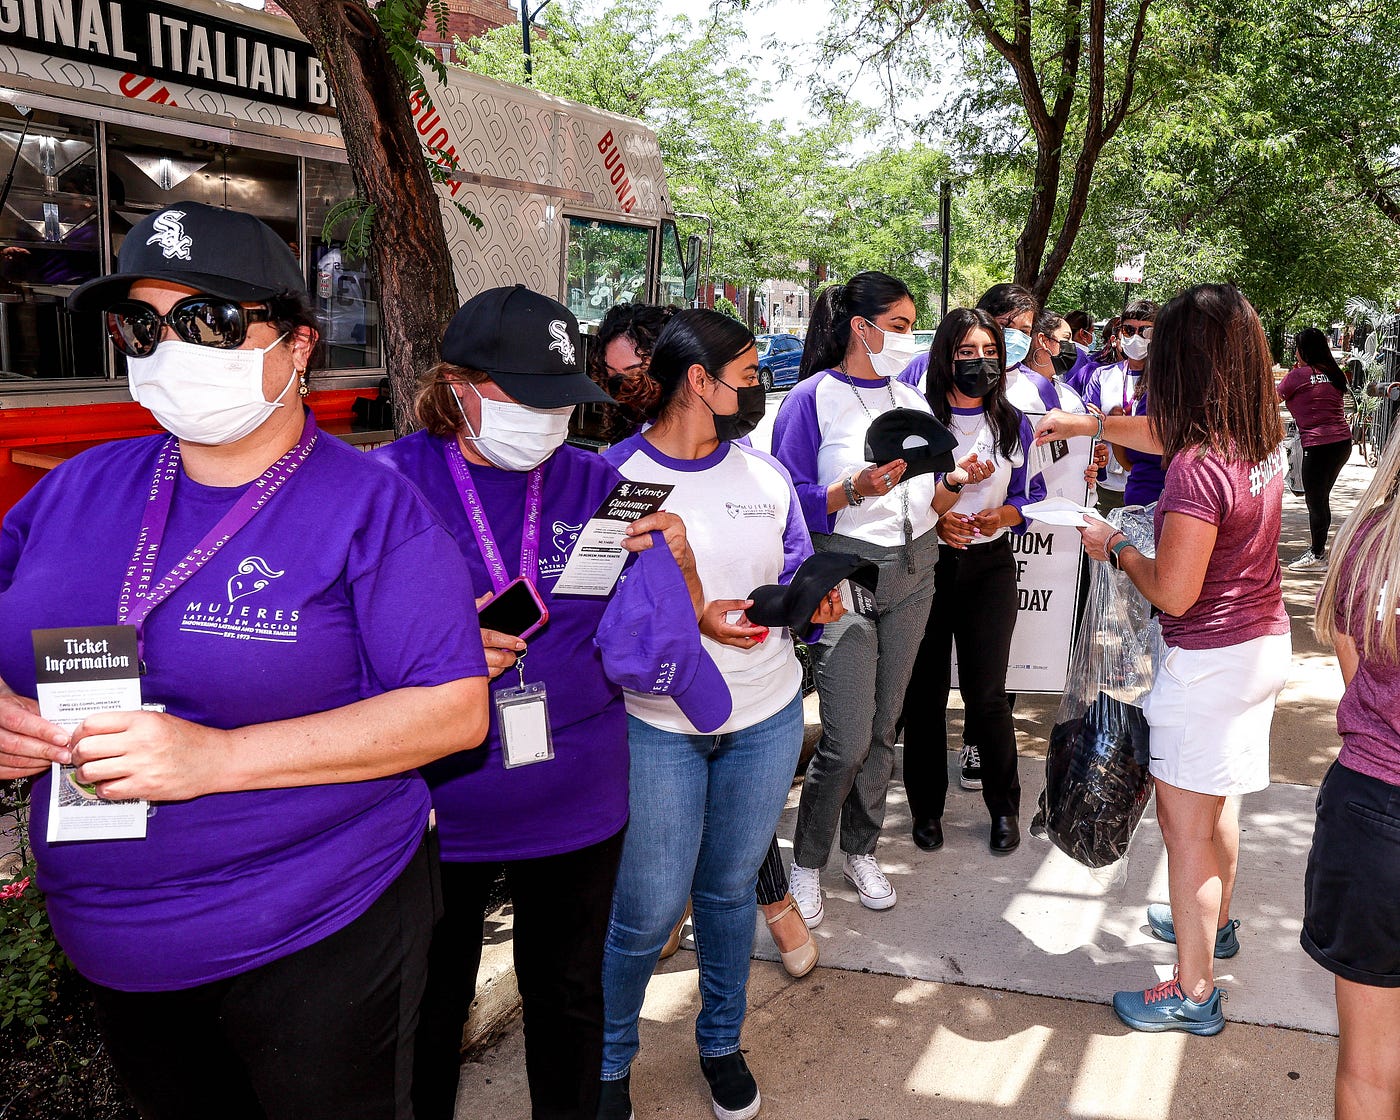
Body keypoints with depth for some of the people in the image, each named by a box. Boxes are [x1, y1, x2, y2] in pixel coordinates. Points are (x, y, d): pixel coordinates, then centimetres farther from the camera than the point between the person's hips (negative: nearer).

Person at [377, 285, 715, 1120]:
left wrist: (676, 560, -18)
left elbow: (669, 634, 2)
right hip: (439, 812, -2)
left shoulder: (594, 485, -2)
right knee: (430, 1011, 17)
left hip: (578, 809, 3)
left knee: (568, 997, 22)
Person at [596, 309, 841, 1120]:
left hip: (766, 717, 4)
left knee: (731, 887, 17)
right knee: (649, 910, 2)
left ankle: (722, 1043, 39)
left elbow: (797, 575, 12)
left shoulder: (767, 474, 4)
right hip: (657, 723, -4)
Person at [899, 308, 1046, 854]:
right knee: (926, 689, 6)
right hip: (926, 562, -1)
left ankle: (1004, 806, 20)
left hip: (990, 564, 1)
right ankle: (927, 806, 23)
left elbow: (1031, 495, 11)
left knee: (986, 692, 1)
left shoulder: (1013, 424, 6)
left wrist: (1001, 515, -9)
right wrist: (935, 520, -17)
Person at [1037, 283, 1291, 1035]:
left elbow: (1173, 593, -24)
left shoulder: (1196, 467, -28)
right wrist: (1084, 424, 26)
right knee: (1218, 802, 27)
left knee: (1187, 829, 5)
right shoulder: (1262, 441, 0)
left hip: (1209, 662, -9)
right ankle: (1214, 922, 48)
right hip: (1265, 643, 9)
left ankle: (1194, 993, 17)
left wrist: (1116, 549, -7)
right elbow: (1167, 434, 18)